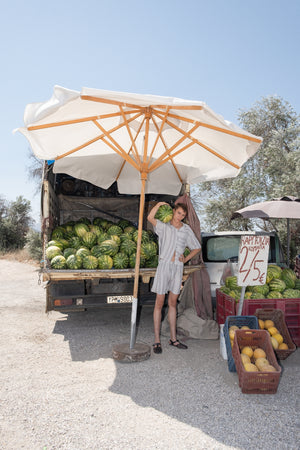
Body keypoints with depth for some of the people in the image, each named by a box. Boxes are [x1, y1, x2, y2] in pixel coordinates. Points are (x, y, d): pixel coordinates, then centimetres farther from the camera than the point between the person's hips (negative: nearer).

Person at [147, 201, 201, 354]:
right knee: (159, 303, 0)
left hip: (178, 267, 4)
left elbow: (197, 247, 18)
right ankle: (157, 340, 7)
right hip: (164, 266, -3)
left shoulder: (186, 229, 8)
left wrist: (186, 259, 6)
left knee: (173, 303, 12)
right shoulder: (164, 226, -2)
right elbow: (150, 218, -23)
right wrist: (159, 204, -18)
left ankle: (173, 338, 21)